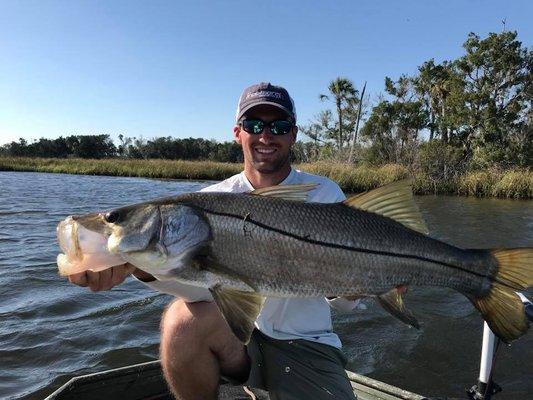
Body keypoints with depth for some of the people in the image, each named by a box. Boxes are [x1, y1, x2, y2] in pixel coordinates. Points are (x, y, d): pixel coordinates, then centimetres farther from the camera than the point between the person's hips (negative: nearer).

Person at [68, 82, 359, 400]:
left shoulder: (325, 194, -4)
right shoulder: (214, 199, -3)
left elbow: (346, 303, -5)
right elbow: (205, 284, -22)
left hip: (306, 342, 0)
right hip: (237, 332, 1)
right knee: (184, 318, -28)